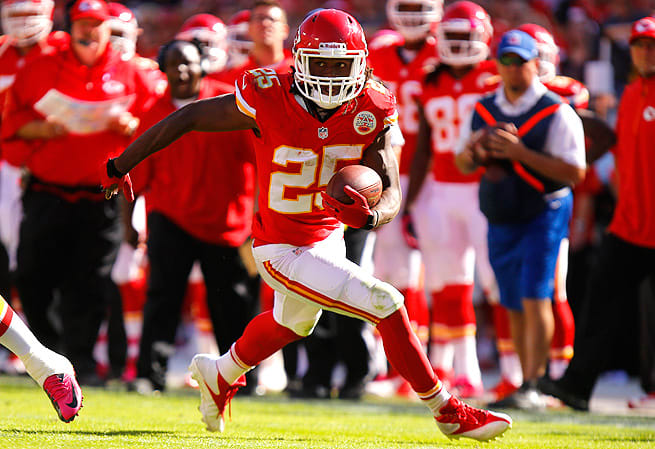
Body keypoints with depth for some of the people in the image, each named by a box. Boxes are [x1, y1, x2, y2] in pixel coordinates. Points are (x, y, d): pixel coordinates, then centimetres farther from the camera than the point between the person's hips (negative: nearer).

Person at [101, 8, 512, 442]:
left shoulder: (371, 112, -15)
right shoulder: (268, 100, -26)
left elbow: (391, 191, -18)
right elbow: (186, 119, -15)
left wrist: (370, 216, -42)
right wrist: (121, 166, -6)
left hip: (328, 235, 7)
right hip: (283, 253, -7)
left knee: (292, 322, 33)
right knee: (386, 305, -15)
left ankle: (220, 374, 62)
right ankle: (448, 413, -1)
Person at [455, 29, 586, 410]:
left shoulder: (556, 114, -10)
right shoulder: (485, 110, 9)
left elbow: (575, 172, -16)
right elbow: (464, 165, 18)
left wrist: (520, 152, -22)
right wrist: (472, 152, -7)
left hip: (543, 217, -6)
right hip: (501, 220, 6)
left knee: (535, 300, -14)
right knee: (516, 308, 9)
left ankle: (531, 389, -16)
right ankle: (532, 386, 18)